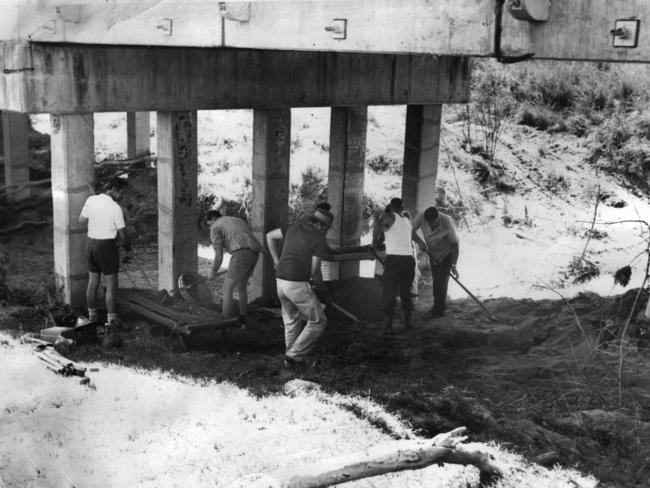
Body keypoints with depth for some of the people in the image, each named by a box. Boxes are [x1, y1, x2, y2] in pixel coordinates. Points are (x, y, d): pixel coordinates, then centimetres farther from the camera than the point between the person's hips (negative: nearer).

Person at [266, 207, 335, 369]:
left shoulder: (295, 228, 11)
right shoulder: (319, 240, -8)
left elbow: (270, 236, 21)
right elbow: (314, 271, -12)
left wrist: (276, 260, 26)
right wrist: (321, 288, 5)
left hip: (280, 281, 8)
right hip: (298, 284, -7)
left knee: (291, 321, 21)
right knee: (318, 321, 6)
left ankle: (292, 360, 27)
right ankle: (294, 355, 4)